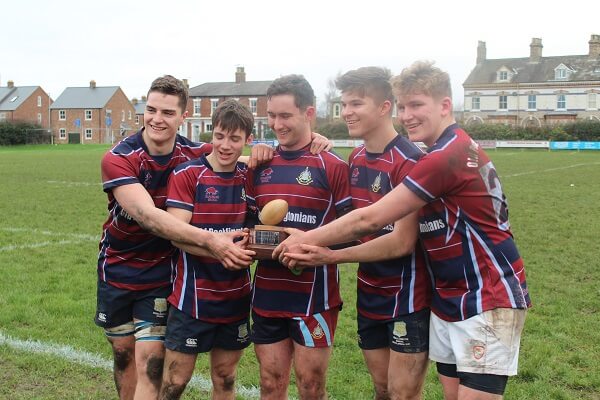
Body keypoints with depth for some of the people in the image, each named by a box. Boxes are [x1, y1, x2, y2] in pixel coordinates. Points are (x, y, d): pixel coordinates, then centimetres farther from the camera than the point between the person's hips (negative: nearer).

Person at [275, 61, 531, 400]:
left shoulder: (449, 155, -21)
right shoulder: (444, 152, 10)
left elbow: (369, 220, -19)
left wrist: (306, 240, -9)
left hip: (488, 302, -9)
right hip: (448, 303, 9)